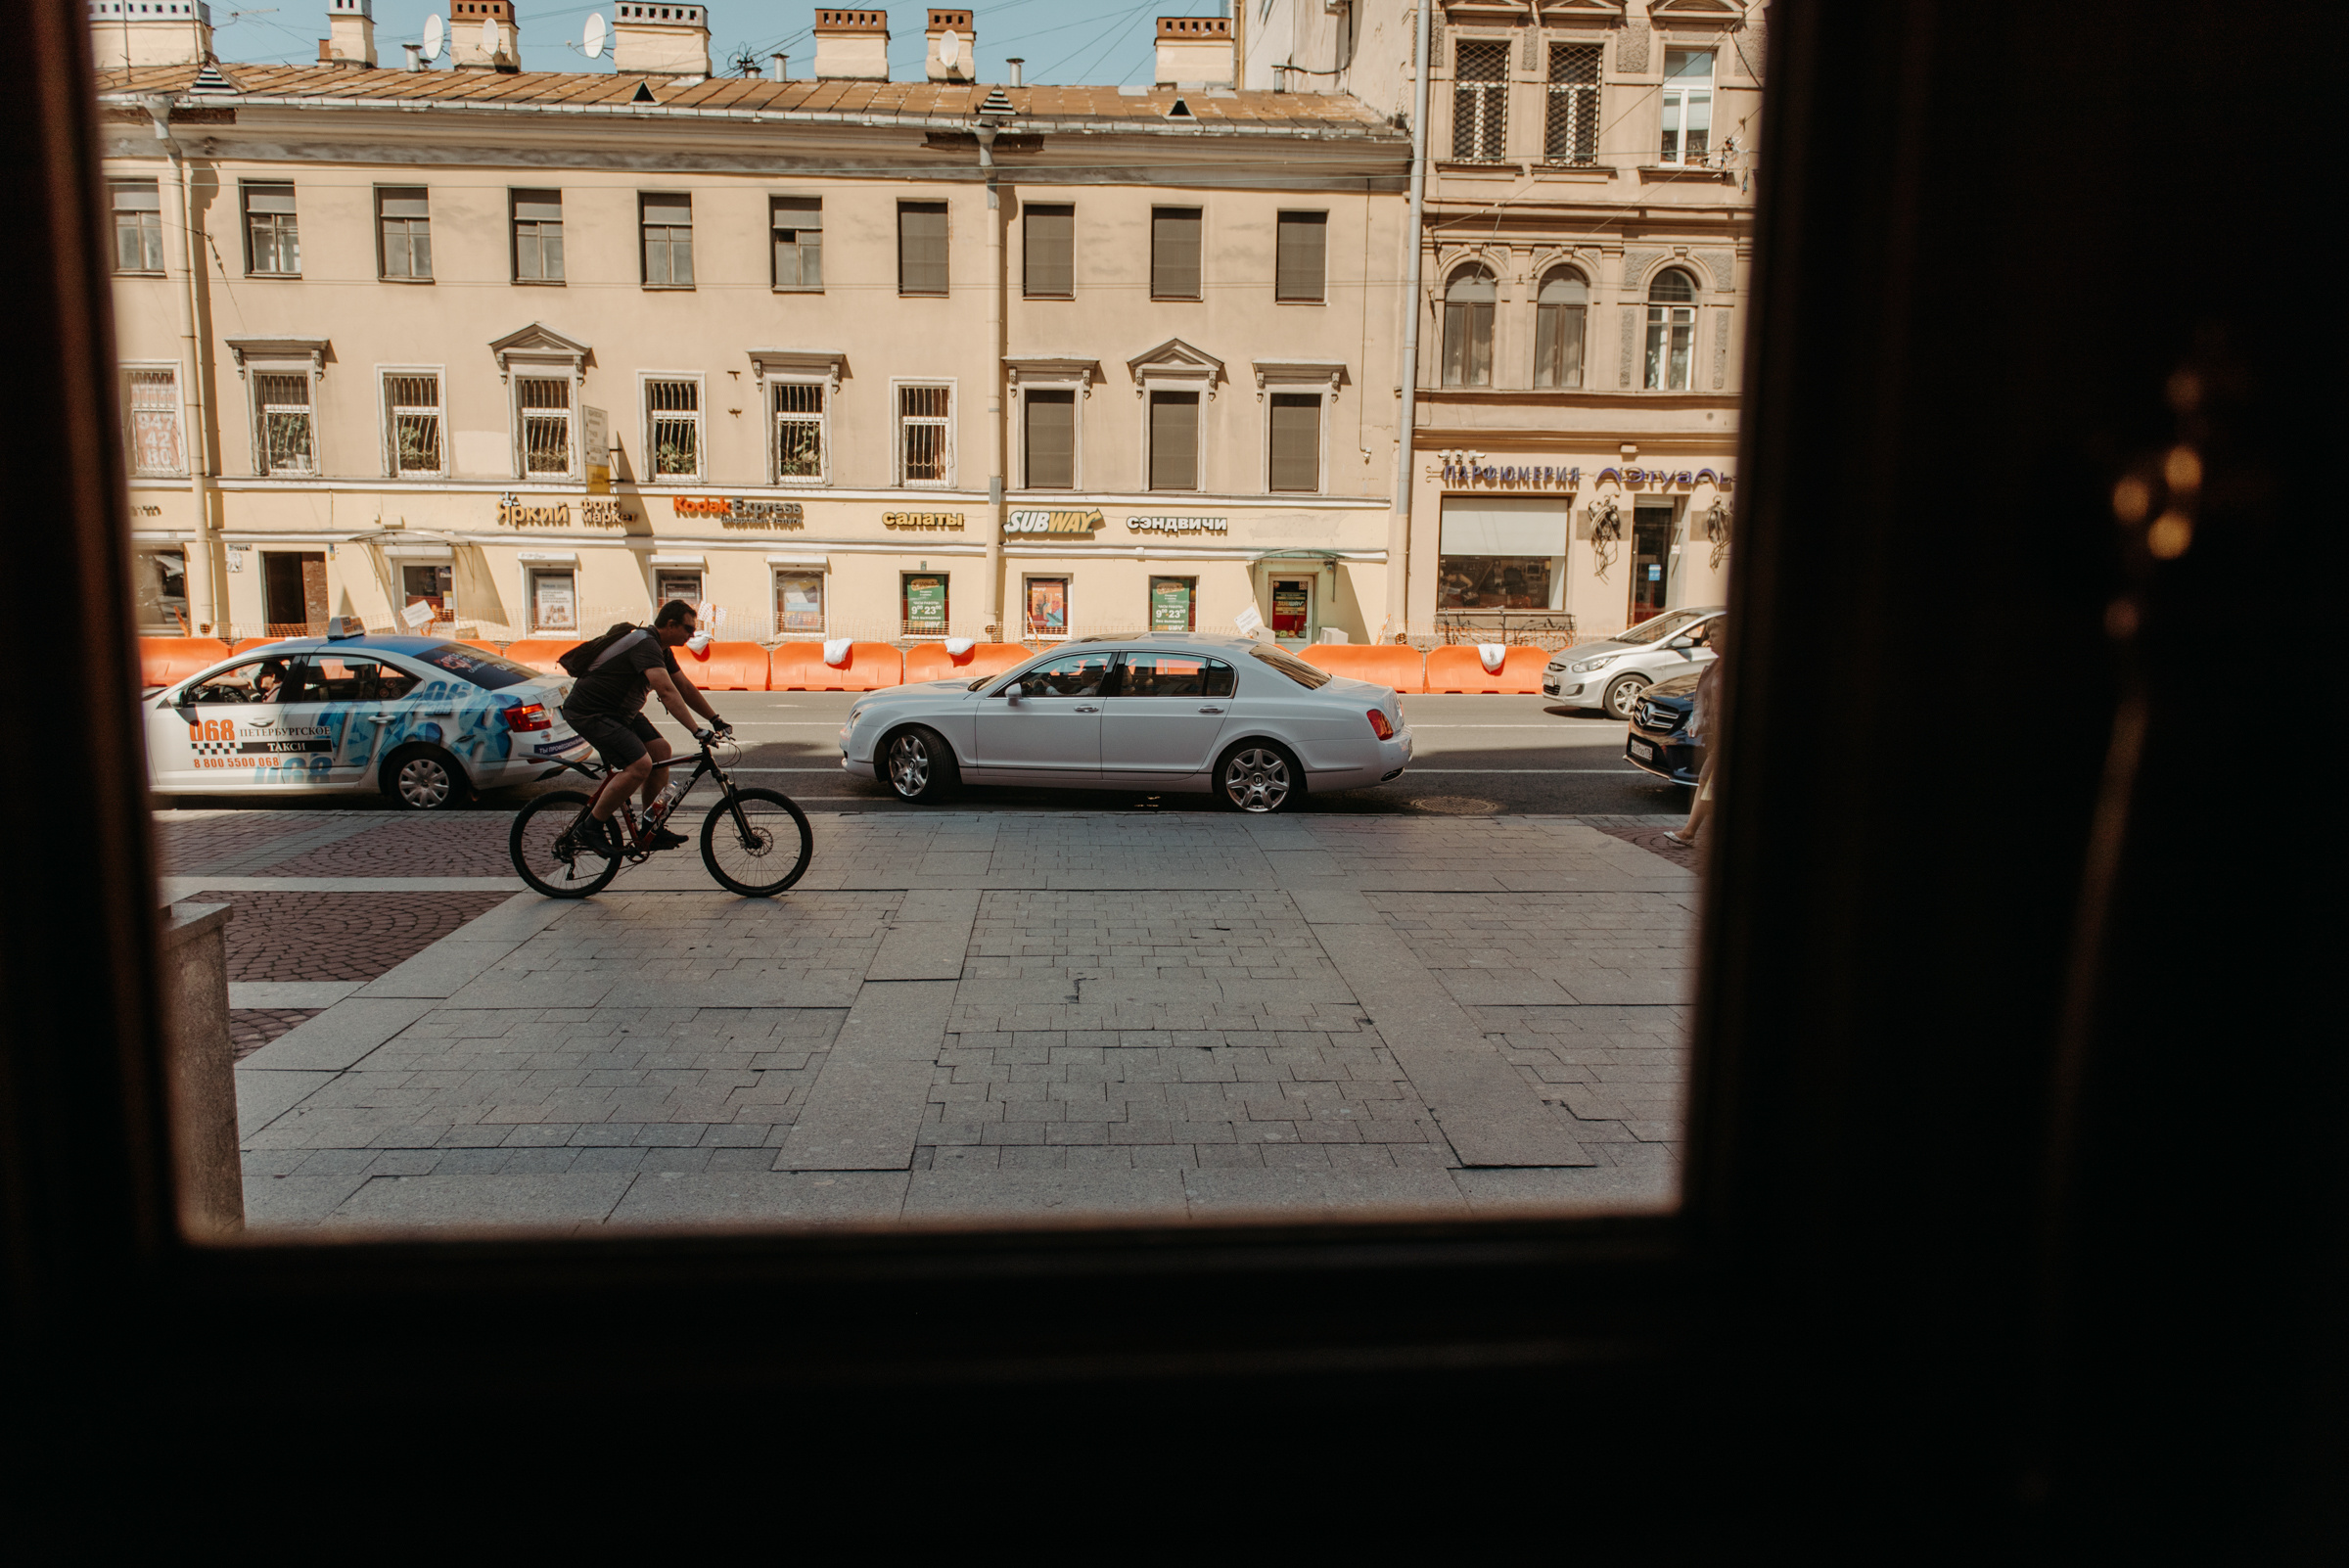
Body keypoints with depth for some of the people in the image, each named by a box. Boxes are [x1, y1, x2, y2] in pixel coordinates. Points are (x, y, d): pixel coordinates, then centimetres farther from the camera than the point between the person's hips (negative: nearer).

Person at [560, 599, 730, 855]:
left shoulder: (660, 648, 8)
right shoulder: (645, 644, -24)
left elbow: (684, 687, 14)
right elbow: (667, 692, -35)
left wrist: (715, 719, 9)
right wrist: (696, 731, -39)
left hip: (618, 712, 11)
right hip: (589, 713, -11)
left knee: (660, 750, 4)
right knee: (640, 765, -22)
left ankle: (652, 829, 10)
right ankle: (594, 825, -5)